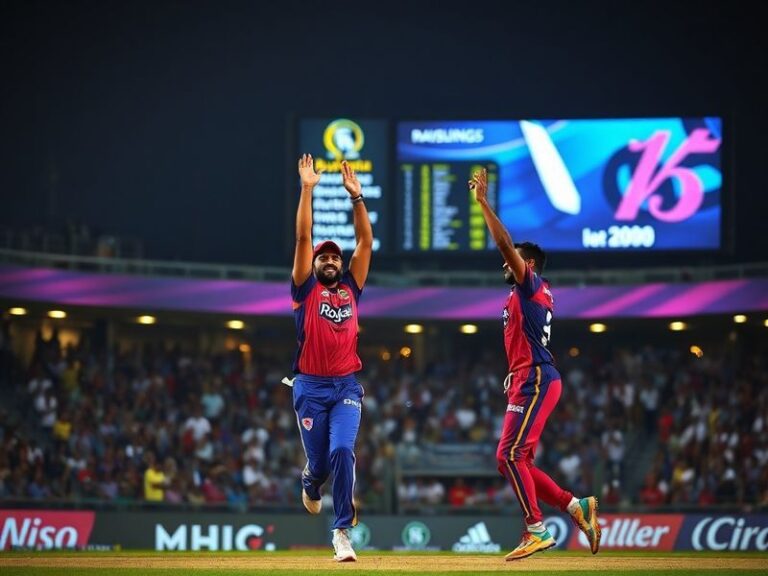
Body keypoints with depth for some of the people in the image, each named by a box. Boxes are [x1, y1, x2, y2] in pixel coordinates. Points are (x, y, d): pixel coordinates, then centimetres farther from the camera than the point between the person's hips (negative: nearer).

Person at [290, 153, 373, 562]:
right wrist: (307, 189, -6)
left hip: (346, 387, 1)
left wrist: (356, 196, 2)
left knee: (342, 451, -17)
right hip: (310, 387, -1)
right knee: (319, 460, 4)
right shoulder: (306, 290, 7)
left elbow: (365, 241, 9)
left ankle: (342, 531, -13)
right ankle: (310, 484, 43)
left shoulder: (350, 288, 14)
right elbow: (303, 238, 0)